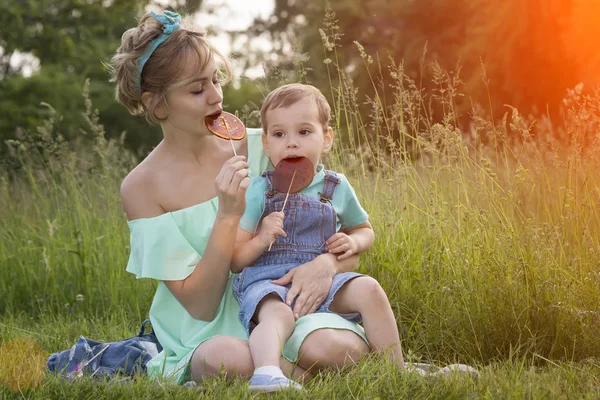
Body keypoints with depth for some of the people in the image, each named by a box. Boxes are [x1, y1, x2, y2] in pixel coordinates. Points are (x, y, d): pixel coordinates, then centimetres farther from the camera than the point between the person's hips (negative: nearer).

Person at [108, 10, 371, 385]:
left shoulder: (261, 149, 0)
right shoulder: (142, 187, -4)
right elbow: (199, 305, -8)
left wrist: (327, 262, -19)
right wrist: (228, 215, -19)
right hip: (212, 333, -2)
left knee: (332, 348, -33)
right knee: (227, 358, -38)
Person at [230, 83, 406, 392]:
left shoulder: (337, 188, 10)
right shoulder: (258, 191, 0)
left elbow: (365, 230, 28)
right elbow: (234, 260, 1)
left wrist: (354, 242, 3)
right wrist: (261, 240, -20)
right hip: (268, 281, -3)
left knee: (368, 289, -22)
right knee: (277, 316, -36)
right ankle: (266, 374, -62)